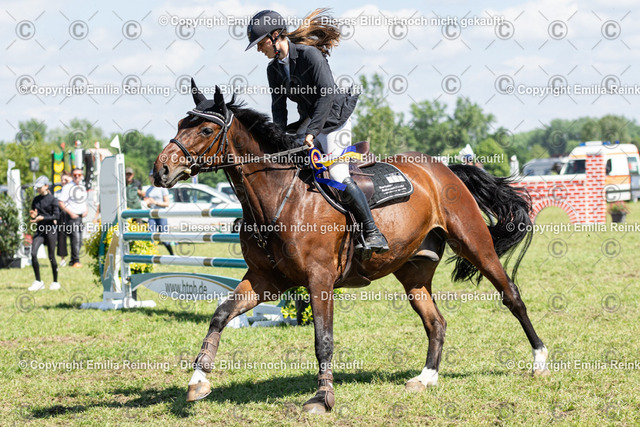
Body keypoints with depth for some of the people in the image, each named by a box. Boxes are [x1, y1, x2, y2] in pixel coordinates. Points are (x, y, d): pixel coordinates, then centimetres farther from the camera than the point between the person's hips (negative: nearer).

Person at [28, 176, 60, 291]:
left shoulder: (52, 199, -5)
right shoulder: (36, 200, 12)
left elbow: (56, 215, -10)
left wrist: (42, 218, -18)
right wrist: (33, 215, -4)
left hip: (50, 229, -5)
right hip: (39, 229, 5)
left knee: (51, 256, 0)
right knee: (33, 253, -12)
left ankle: (55, 282, 16)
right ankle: (38, 281, -4)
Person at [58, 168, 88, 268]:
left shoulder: (82, 187, 17)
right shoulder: (67, 187, -5)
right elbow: (61, 203, -10)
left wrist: (86, 210, 7)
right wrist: (70, 213, -18)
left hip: (81, 217, 7)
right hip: (72, 217, -7)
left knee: (79, 241, 8)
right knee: (75, 239, -14)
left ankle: (73, 261, 16)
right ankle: (76, 261, -10)